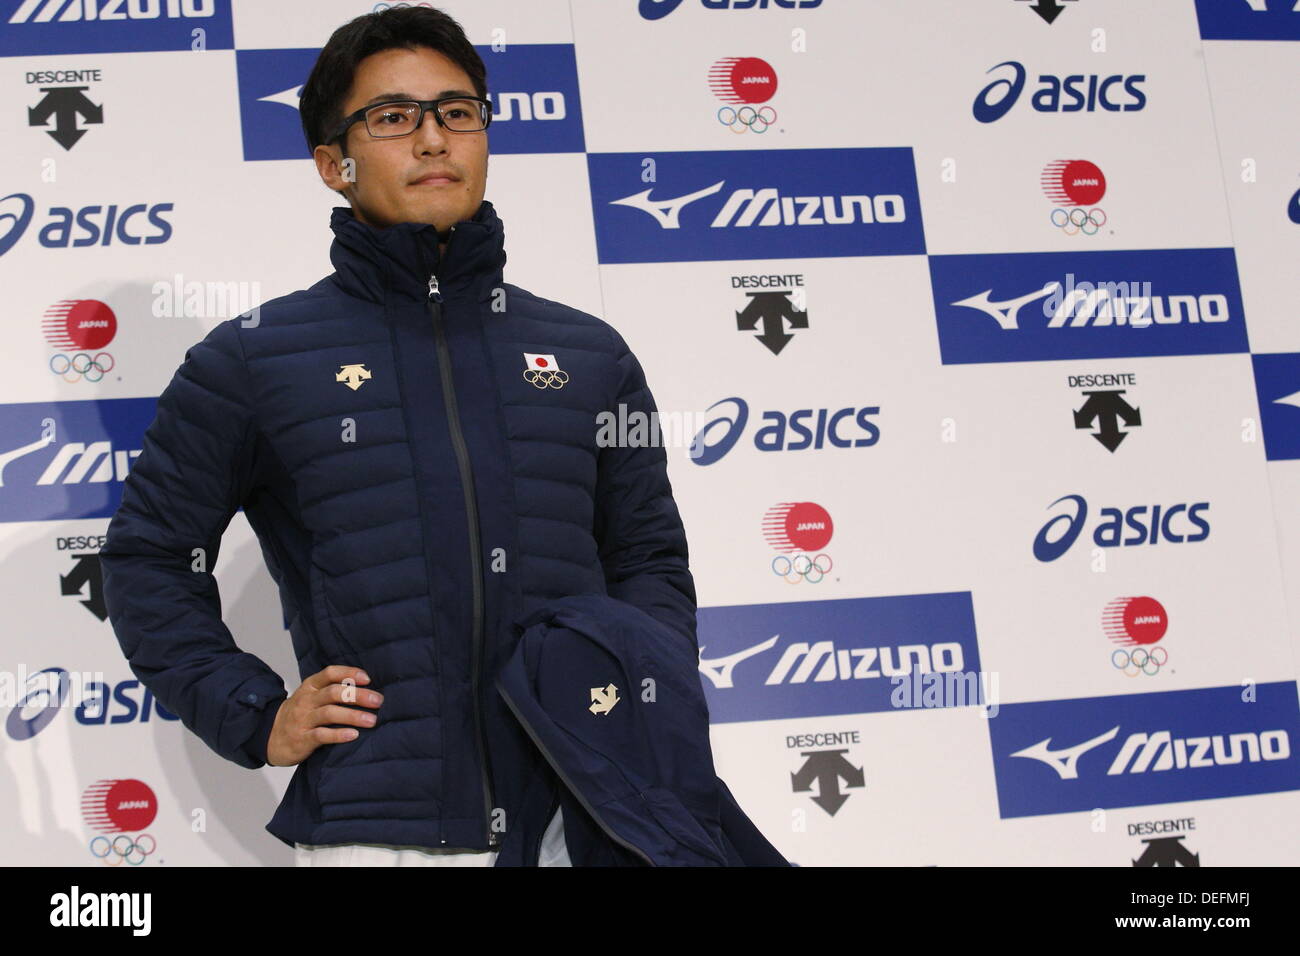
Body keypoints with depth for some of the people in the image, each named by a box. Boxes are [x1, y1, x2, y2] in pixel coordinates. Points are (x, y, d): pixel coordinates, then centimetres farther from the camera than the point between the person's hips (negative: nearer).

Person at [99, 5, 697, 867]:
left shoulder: (589, 354, 11)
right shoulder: (253, 360, 3)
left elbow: (649, 560, 19)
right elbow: (149, 556, 9)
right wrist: (256, 717, 0)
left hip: (581, 818, 2)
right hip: (374, 827, -2)